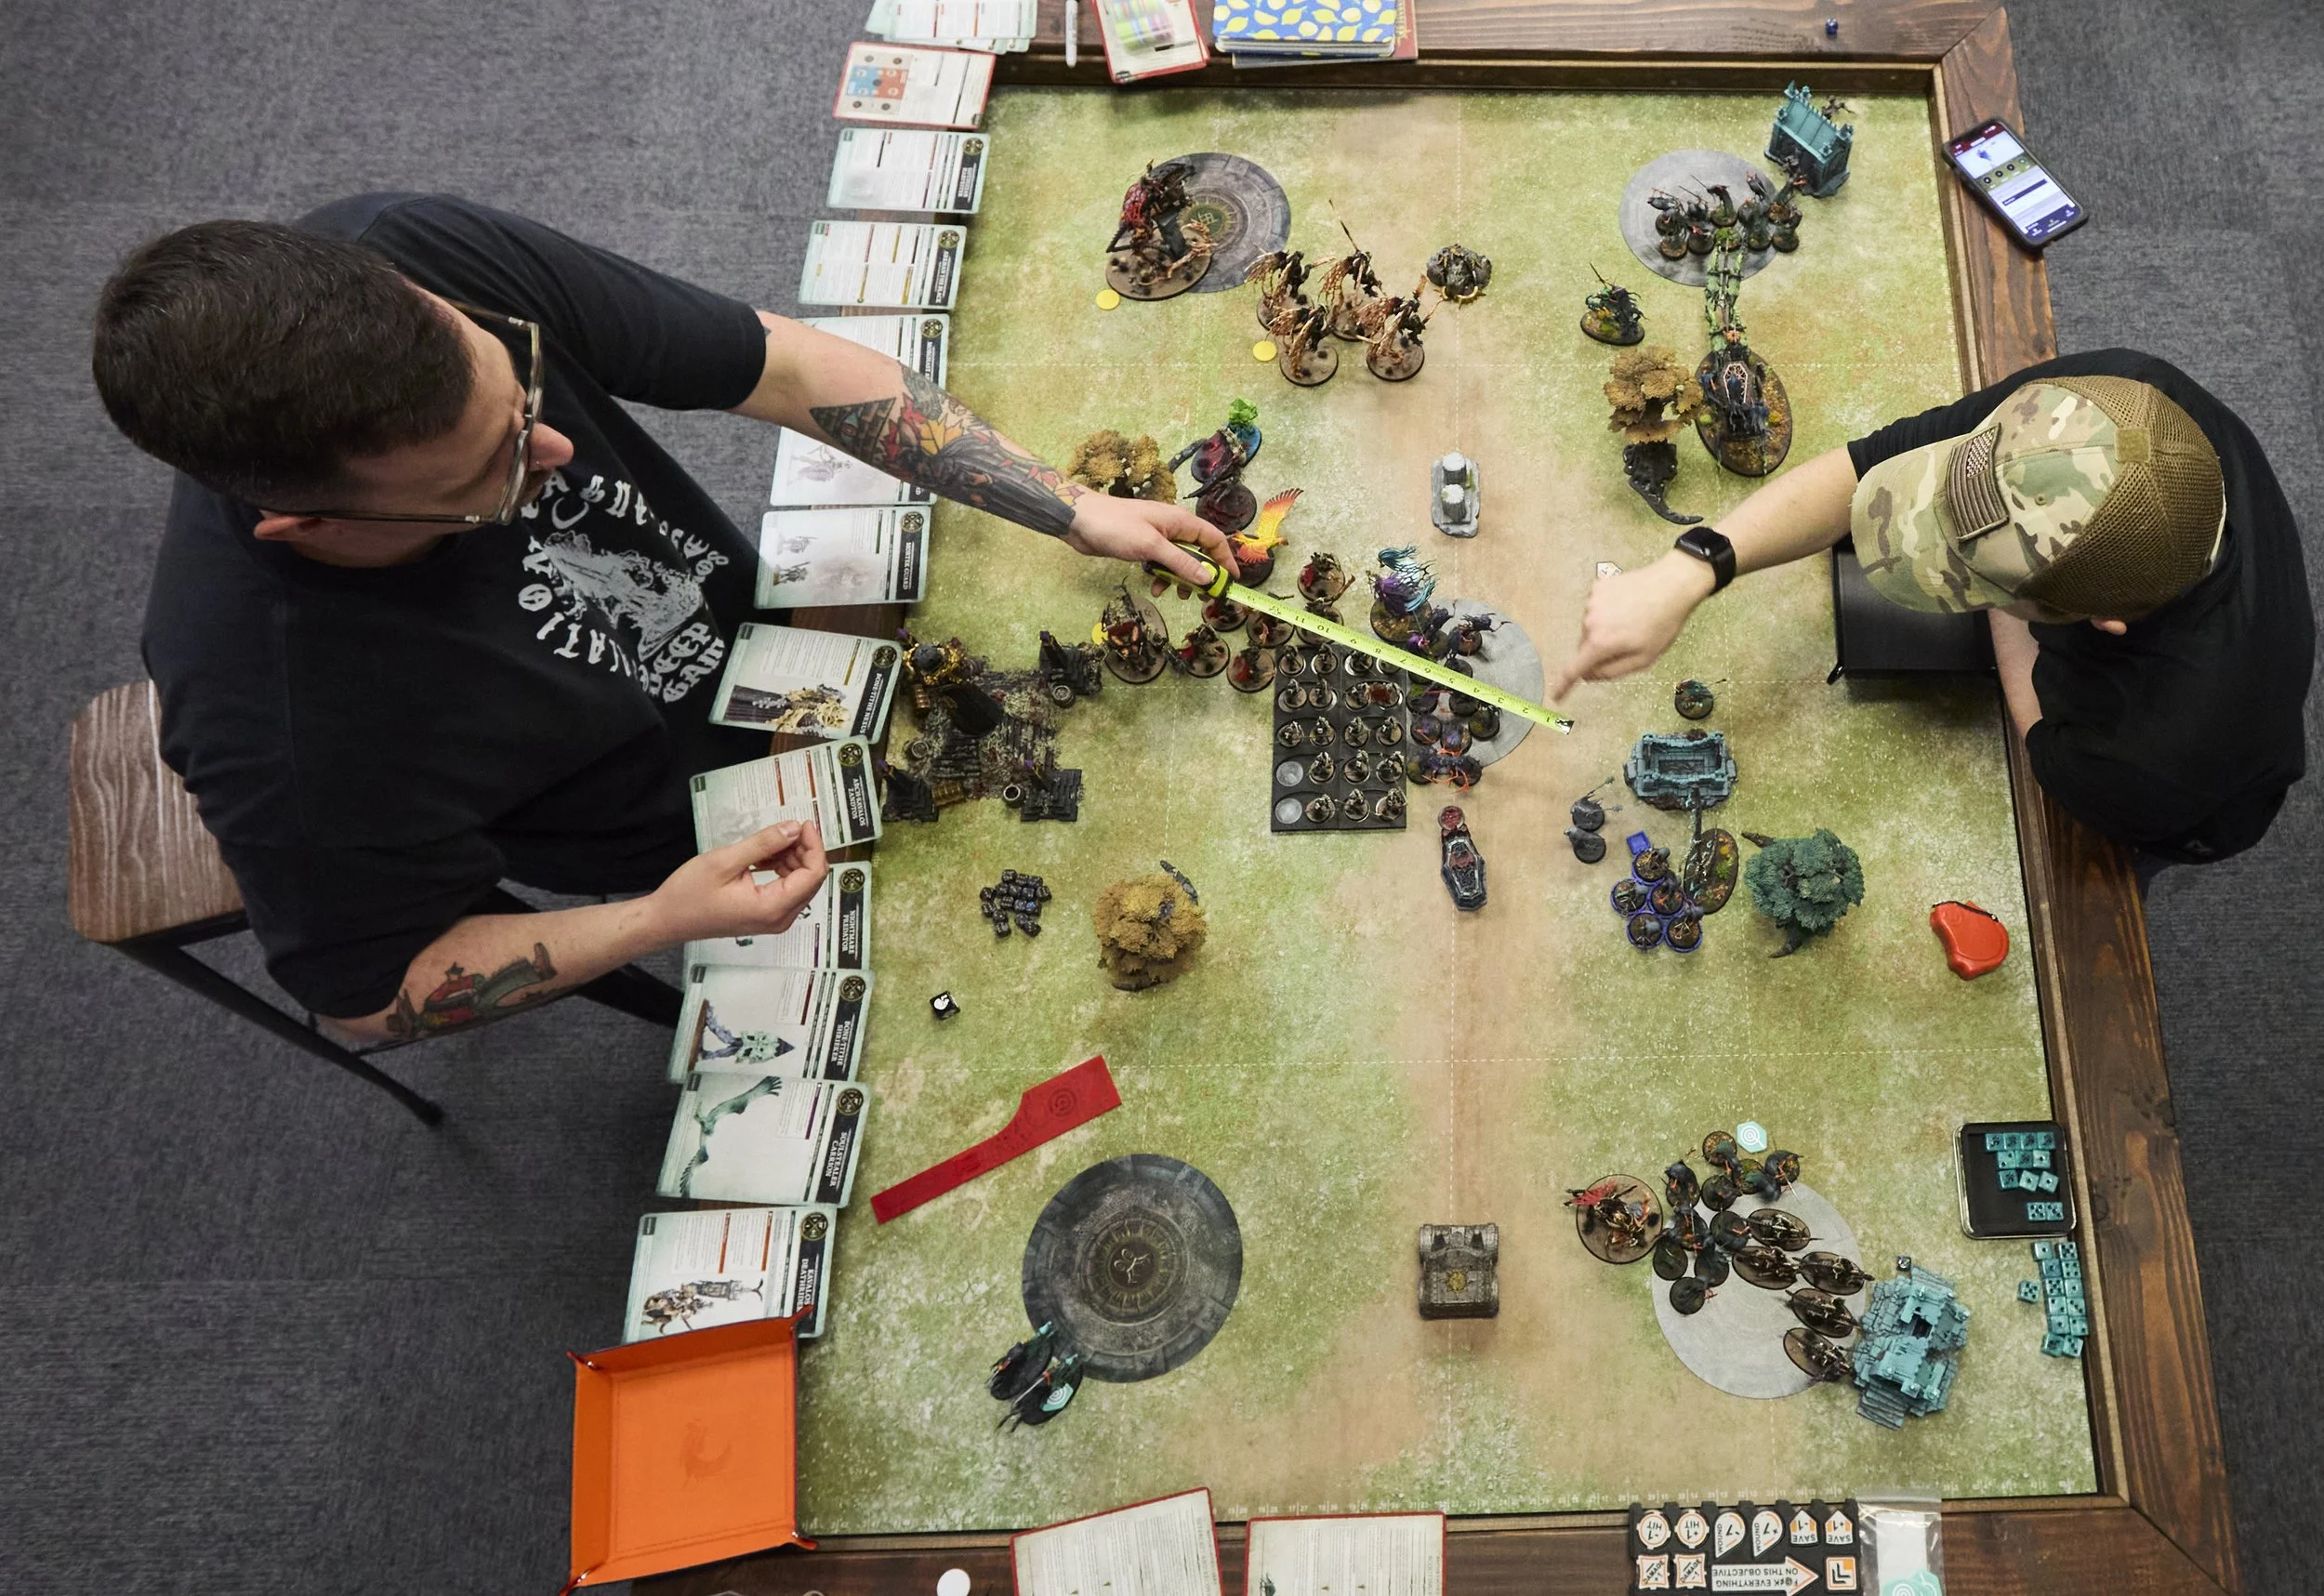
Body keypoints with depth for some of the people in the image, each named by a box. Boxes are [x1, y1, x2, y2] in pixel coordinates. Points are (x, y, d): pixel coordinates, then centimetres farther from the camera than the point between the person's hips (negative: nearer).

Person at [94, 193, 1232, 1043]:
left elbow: (786, 368, -24)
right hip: (696, 823, -4)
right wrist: (660, 925, -32)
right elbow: (372, 1001, -21)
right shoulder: (285, 746, -41)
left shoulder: (417, 262, -32)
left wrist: (1074, 511, -25)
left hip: (741, 609, 4)